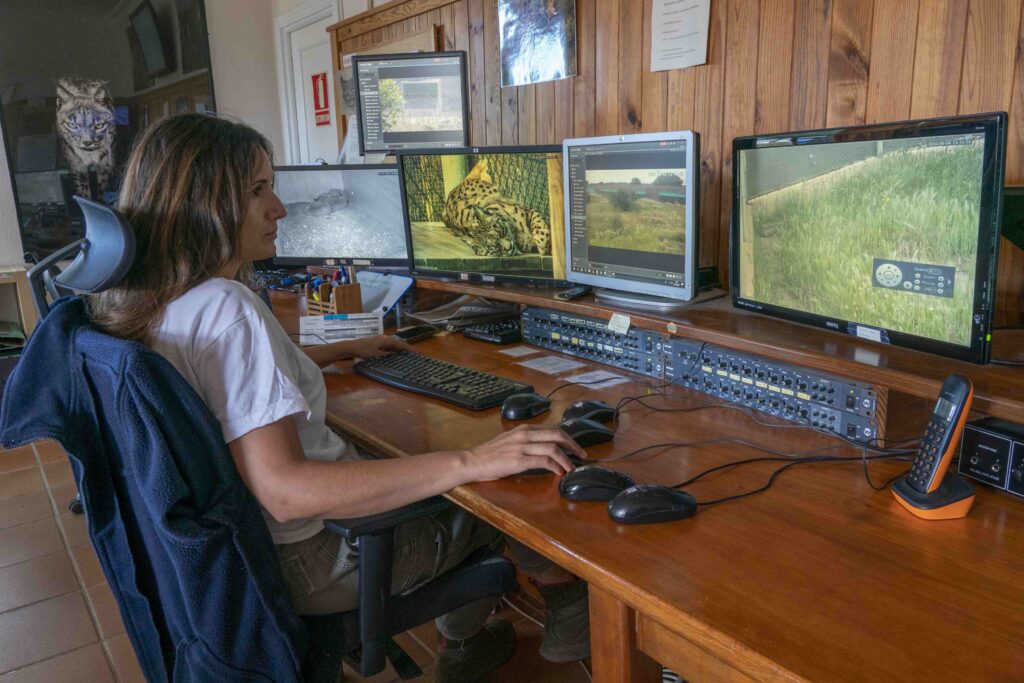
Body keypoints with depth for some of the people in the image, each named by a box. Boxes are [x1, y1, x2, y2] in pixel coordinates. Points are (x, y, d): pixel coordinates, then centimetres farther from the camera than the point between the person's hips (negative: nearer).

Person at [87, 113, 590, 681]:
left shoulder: (157, 298, 2)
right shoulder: (226, 309, -31)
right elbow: (286, 492, -37)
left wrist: (343, 350, 23)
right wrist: (470, 463, -39)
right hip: (308, 555, -9)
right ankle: (570, 611, 36)